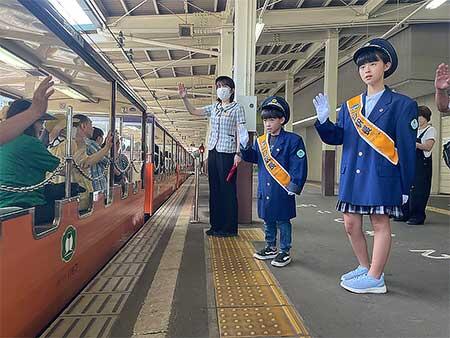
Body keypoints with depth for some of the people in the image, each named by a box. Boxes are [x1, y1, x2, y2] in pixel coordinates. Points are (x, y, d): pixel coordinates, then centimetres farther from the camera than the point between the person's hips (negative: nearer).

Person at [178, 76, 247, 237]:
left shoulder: (237, 108, 0)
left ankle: (230, 228, 6)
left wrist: (238, 153, -14)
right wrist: (184, 98, -5)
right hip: (212, 151, 6)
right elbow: (193, 111, 10)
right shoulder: (213, 108, 16)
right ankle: (216, 225, 19)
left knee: (228, 190, -3)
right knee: (214, 189, 9)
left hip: (227, 152, -6)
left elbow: (240, 132, -6)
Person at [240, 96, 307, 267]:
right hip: (265, 190, 6)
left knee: (283, 221, 6)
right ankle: (271, 248, 34)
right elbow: (252, 157, 8)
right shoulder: (260, 141, 9)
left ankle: (285, 252, 20)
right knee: (267, 220, 17)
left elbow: (299, 166, -12)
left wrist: (294, 185, -16)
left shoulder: (293, 140, -9)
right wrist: (245, 146, -9)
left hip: (283, 191, -6)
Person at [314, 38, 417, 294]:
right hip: (352, 175, 5)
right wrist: (324, 119, -12)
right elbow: (336, 138, 7)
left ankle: (375, 279, 16)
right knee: (351, 224, 10)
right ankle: (365, 268, 31)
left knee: (380, 224, 4)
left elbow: (407, 149, -3)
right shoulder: (350, 106, 12)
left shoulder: (402, 105, -1)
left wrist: (405, 186, -4)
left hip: (381, 176, -5)